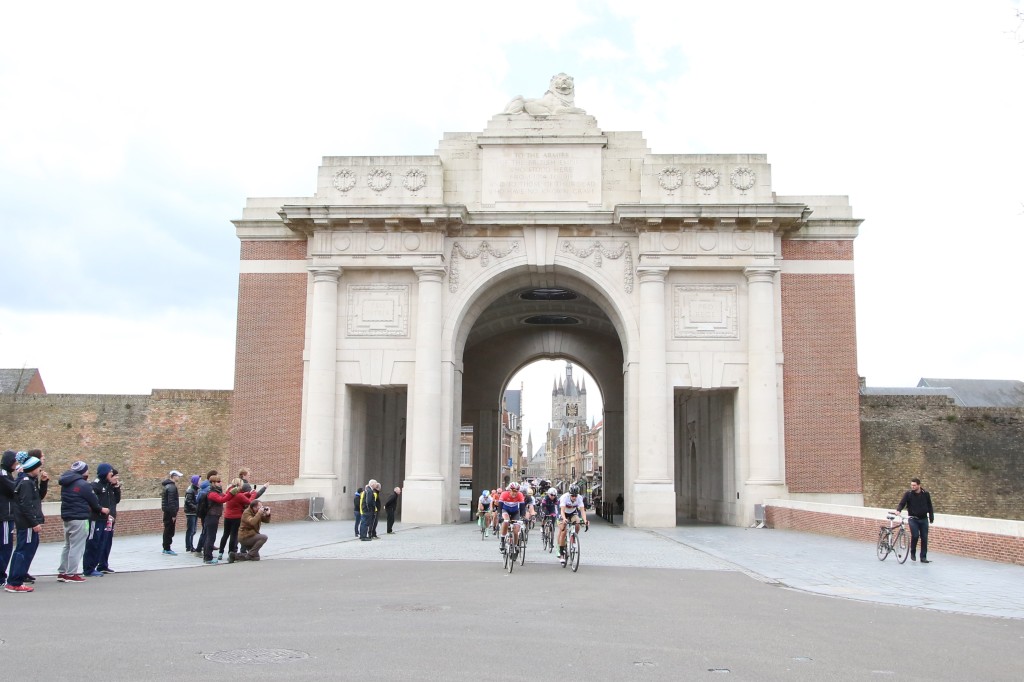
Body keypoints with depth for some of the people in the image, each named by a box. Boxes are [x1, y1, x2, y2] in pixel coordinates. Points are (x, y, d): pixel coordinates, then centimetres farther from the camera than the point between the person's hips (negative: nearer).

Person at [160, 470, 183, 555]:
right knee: (169, 530, -4)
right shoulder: (172, 487, -17)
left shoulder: (168, 485, 15)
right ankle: (167, 549, -1)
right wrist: (173, 514, -20)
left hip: (167, 512, 10)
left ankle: (166, 548, 21)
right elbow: (171, 502, -21)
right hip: (170, 512, -10)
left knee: (167, 530, 15)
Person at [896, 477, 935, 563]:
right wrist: (898, 510, -29)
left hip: (923, 519, 2)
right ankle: (913, 553, 5)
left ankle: (923, 557, 12)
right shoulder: (908, 494, -6)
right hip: (913, 519, -2)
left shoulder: (926, 494, -1)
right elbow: (902, 503, -9)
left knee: (924, 538, 2)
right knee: (915, 535, -17)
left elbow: (930, 507, 7)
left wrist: (931, 518, 6)